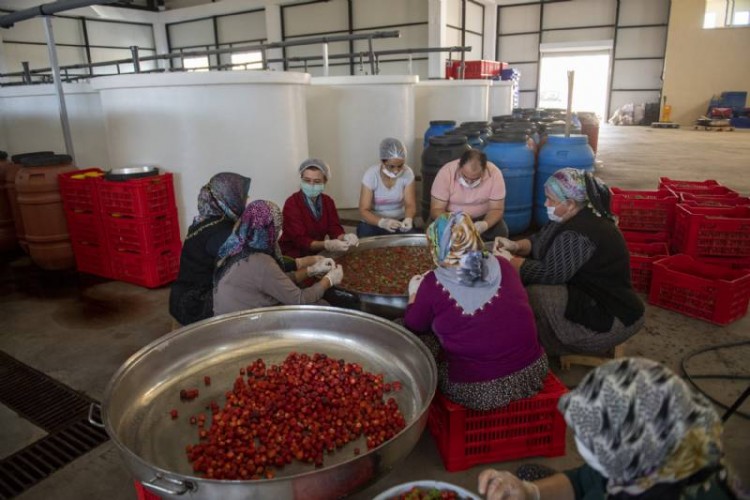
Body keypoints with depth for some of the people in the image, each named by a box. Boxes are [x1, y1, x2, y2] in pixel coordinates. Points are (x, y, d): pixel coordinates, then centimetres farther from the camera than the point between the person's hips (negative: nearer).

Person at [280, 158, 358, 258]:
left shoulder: (328, 201, 3)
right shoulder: (291, 204, -15)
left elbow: (334, 228, -5)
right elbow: (300, 240, -23)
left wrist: (345, 237, -30)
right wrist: (327, 245, -40)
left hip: (318, 253, 6)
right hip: (295, 256, -6)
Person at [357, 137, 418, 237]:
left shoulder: (407, 173, -11)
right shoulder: (371, 175, -18)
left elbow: (410, 205, -9)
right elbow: (364, 210, -19)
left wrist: (408, 219, -32)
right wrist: (382, 222, -38)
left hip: (400, 221, 2)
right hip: (374, 223, -2)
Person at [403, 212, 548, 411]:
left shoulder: (433, 284, -13)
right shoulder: (503, 266, -1)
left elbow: (413, 328, 5)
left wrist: (414, 293, 24)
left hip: (476, 390, -4)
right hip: (531, 372, 5)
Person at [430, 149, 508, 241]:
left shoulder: (495, 174, -21)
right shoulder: (445, 172, -24)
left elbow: (496, 209, -14)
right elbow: (436, 209, -19)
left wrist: (485, 224, -36)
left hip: (482, 218, 1)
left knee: (501, 232, -25)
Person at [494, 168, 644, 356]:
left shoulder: (578, 235, -30)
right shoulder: (575, 218, 3)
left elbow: (548, 274, -28)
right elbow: (541, 241, 10)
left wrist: (506, 262, -17)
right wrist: (516, 246, -8)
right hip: (593, 295, 10)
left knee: (531, 294, -24)